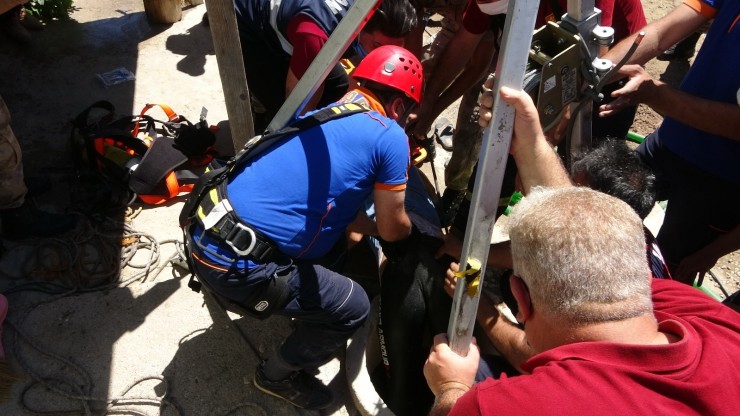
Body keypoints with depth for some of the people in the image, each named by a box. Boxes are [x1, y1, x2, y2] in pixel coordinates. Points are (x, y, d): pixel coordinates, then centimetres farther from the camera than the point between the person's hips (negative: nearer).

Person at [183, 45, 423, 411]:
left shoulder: (325, 115, 18)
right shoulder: (390, 136, -6)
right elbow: (393, 230, 6)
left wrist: (374, 227, 37)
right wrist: (410, 234, 27)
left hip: (205, 235, 9)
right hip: (237, 263, -9)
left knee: (334, 238, 24)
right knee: (353, 309, 5)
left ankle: (307, 311, 42)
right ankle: (279, 375, 24)